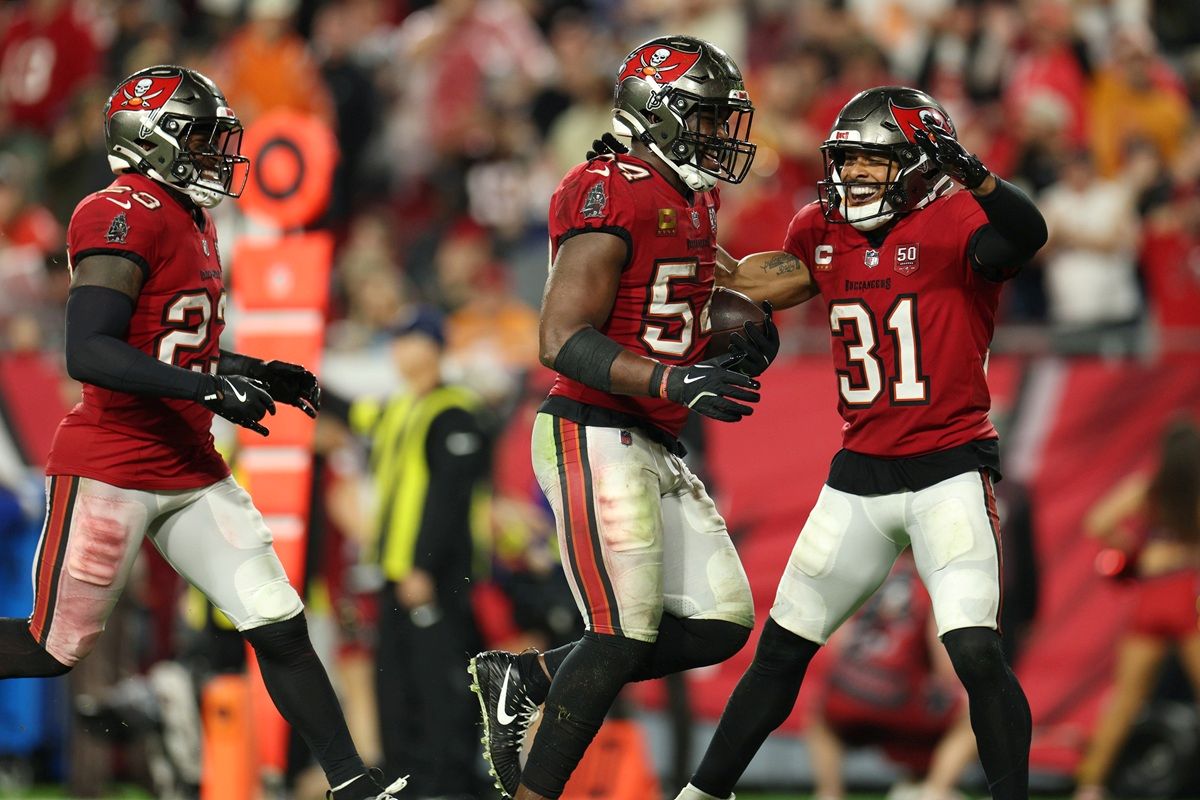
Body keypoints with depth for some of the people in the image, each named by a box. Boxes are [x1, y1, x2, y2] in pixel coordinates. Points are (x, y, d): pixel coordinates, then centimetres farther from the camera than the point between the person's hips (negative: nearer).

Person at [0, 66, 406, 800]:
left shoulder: (193, 223, 14)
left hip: (191, 475, 8)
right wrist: (209, 387, -28)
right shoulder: (126, 217, -16)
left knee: (280, 627, 1)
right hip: (111, 471, -8)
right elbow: (89, 354, -25)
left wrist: (261, 376, 13)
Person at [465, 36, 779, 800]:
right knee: (624, 635, -13)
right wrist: (674, 382, -29)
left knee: (720, 623, 6)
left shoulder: (694, 204, 16)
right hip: (594, 436, -10)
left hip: (655, 448, 10)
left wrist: (738, 348, 5)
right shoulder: (613, 199, -14)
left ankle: (526, 677, 14)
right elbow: (564, 340, -20)